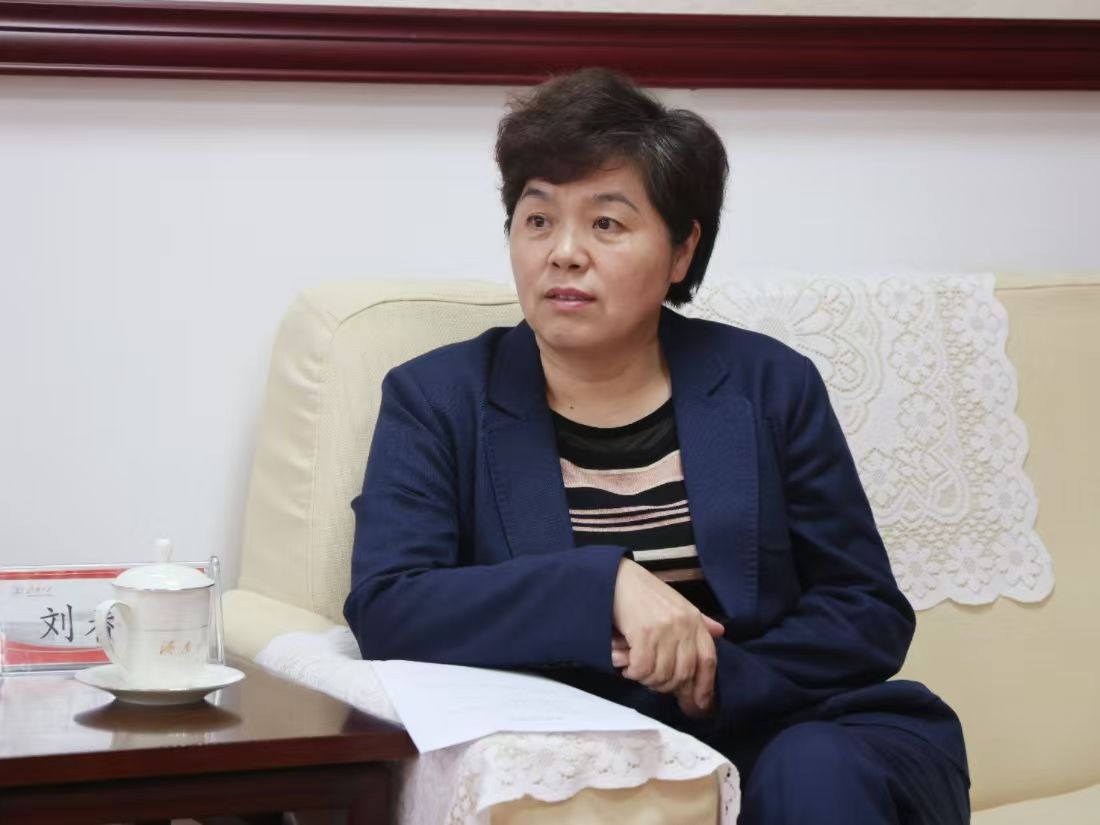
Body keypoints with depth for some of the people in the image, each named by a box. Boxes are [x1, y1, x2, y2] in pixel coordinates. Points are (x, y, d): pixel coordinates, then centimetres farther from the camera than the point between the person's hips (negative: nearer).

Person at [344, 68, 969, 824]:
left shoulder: (769, 385, 8)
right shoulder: (436, 398, 5)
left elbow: (872, 614, 5)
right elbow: (383, 611, -9)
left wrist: (713, 681, -13)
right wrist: (606, 586, -21)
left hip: (769, 736, 1)